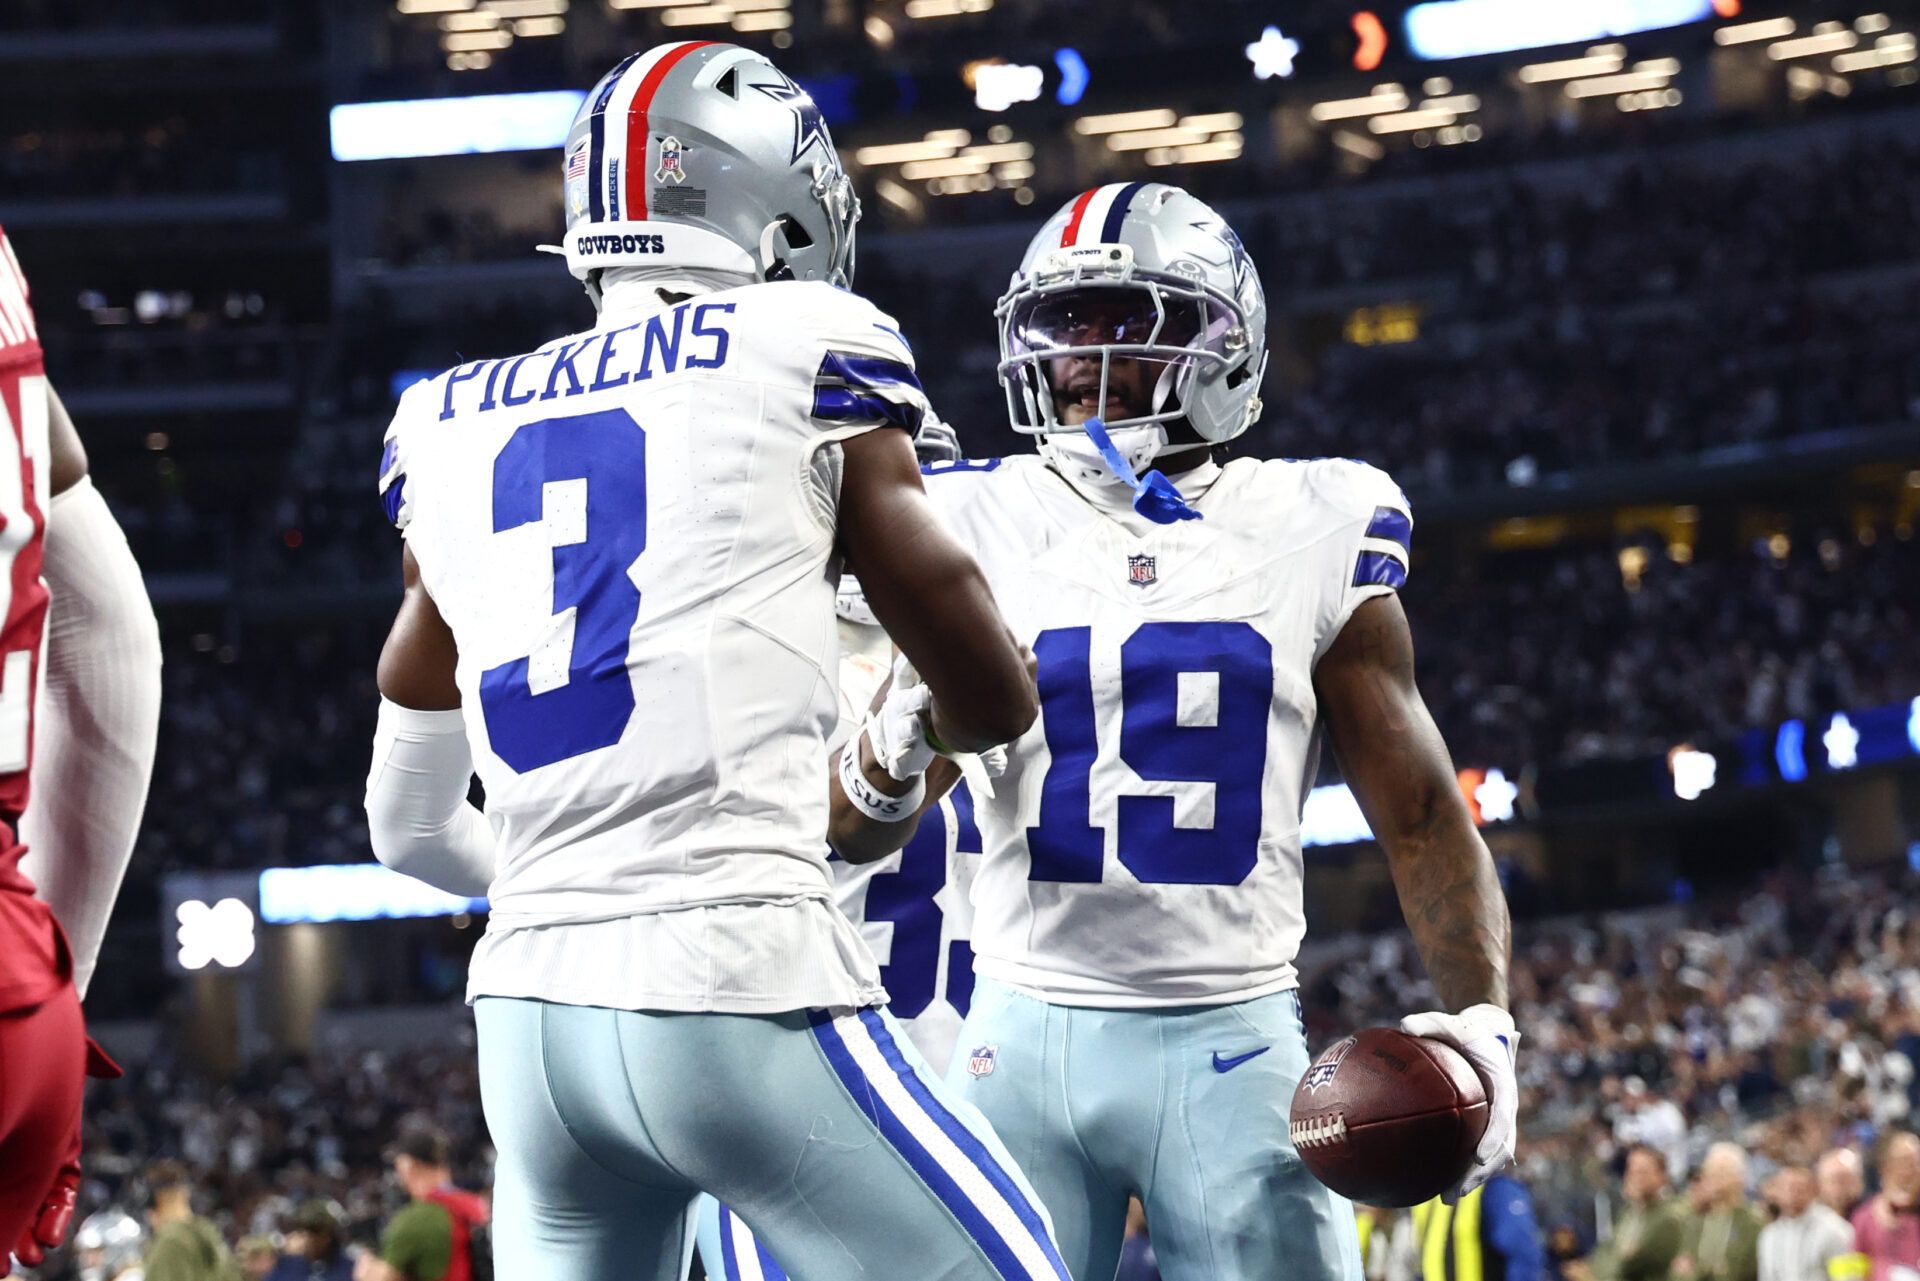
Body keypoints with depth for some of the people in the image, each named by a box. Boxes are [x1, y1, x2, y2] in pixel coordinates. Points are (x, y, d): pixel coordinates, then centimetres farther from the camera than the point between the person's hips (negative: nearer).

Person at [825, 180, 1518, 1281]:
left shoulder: (1310, 536, 4)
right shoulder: (981, 529, 5)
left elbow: (1421, 815, 5)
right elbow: (858, 837, 4)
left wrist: (1481, 1015, -9)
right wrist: (894, 758, -20)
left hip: (1235, 1039, -1)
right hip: (1028, 1031, 1)